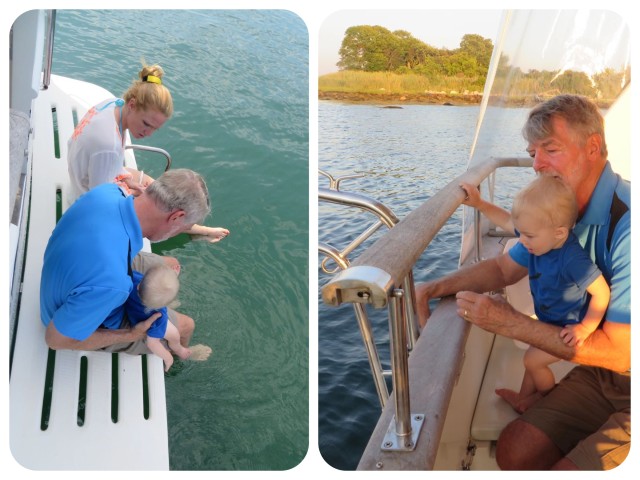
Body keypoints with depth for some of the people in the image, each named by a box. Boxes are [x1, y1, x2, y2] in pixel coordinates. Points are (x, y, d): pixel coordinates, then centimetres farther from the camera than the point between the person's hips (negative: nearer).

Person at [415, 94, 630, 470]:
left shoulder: (625, 226, -28)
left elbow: (619, 352, -28)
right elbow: (505, 268, 10)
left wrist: (510, 323, -24)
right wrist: (436, 288, -4)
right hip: (600, 374, 6)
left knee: (566, 470, -17)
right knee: (514, 451, -3)